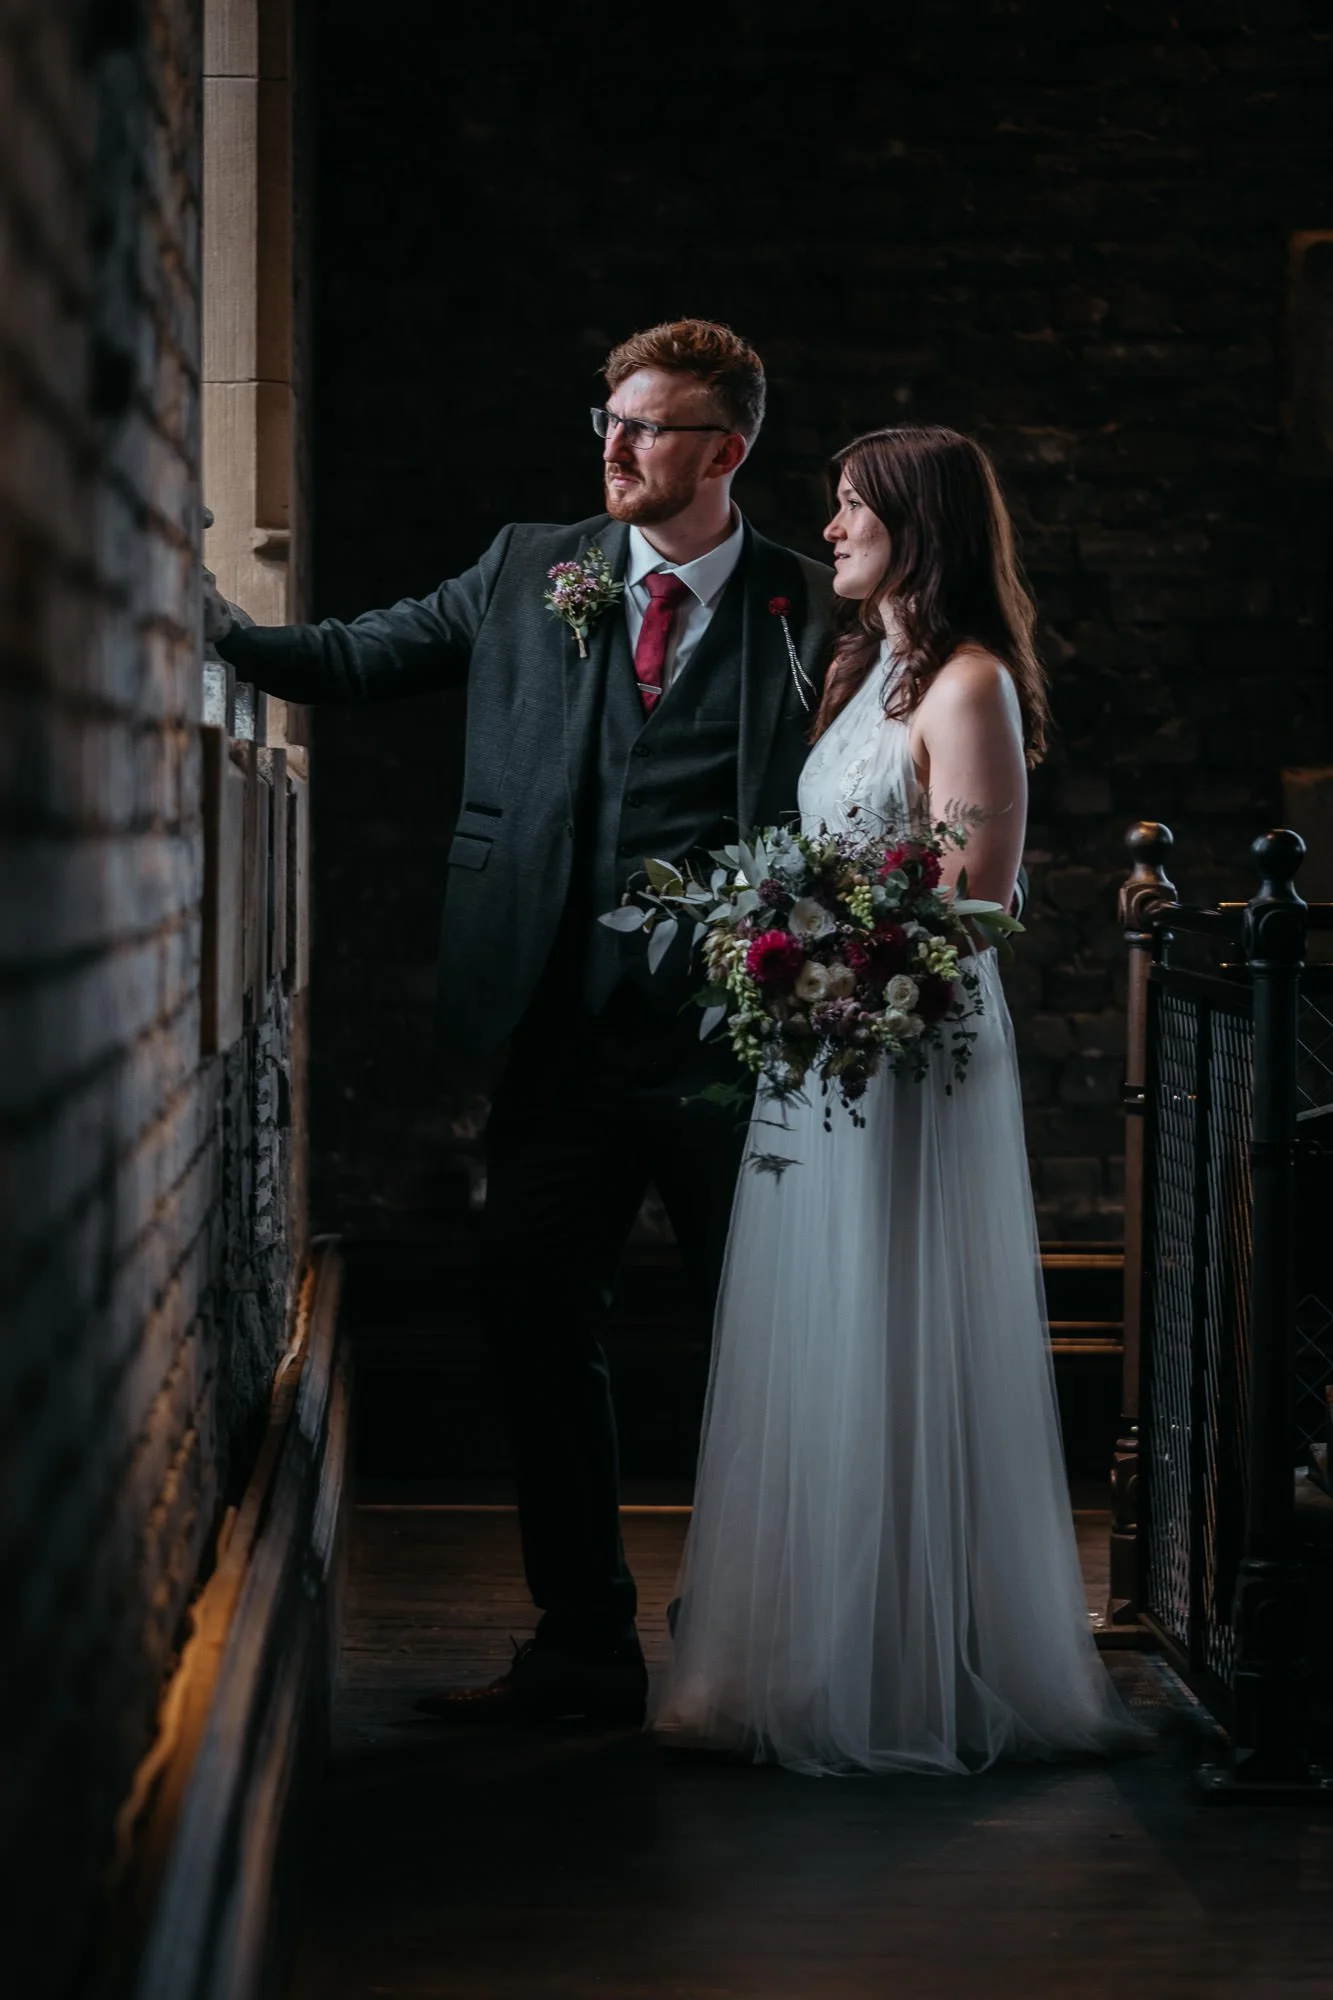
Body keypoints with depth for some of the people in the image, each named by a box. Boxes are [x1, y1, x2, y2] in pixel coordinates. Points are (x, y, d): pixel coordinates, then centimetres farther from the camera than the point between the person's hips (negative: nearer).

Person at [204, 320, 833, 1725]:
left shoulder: (810, 613, 0)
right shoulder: (530, 570, 8)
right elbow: (358, 659, 10)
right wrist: (209, 630, -3)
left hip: (729, 1037, -3)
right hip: (561, 1030, 3)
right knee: (535, 1325, 5)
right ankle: (586, 1647, 17)